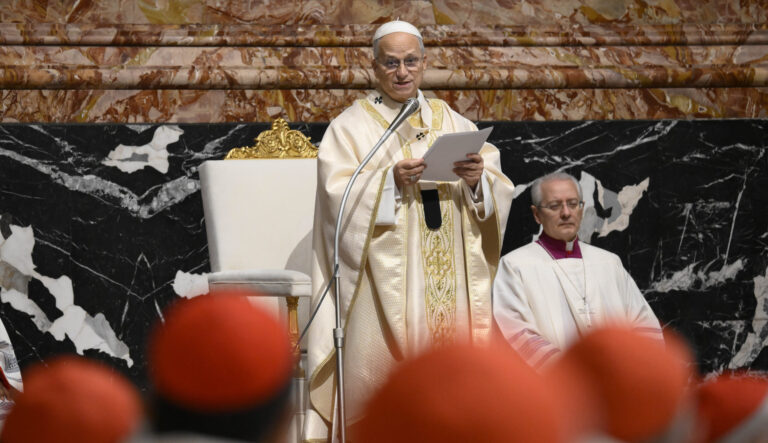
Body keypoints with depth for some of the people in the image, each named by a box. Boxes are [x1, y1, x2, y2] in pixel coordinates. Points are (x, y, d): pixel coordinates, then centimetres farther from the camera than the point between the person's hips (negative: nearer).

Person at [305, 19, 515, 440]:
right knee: (385, 366, -10)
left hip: (450, 283, 3)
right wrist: (389, 180, -22)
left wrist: (479, 179, -14)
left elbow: (501, 192, 7)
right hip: (385, 281, -3)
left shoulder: (452, 124, 14)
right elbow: (339, 196, -9)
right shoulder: (351, 126, 5)